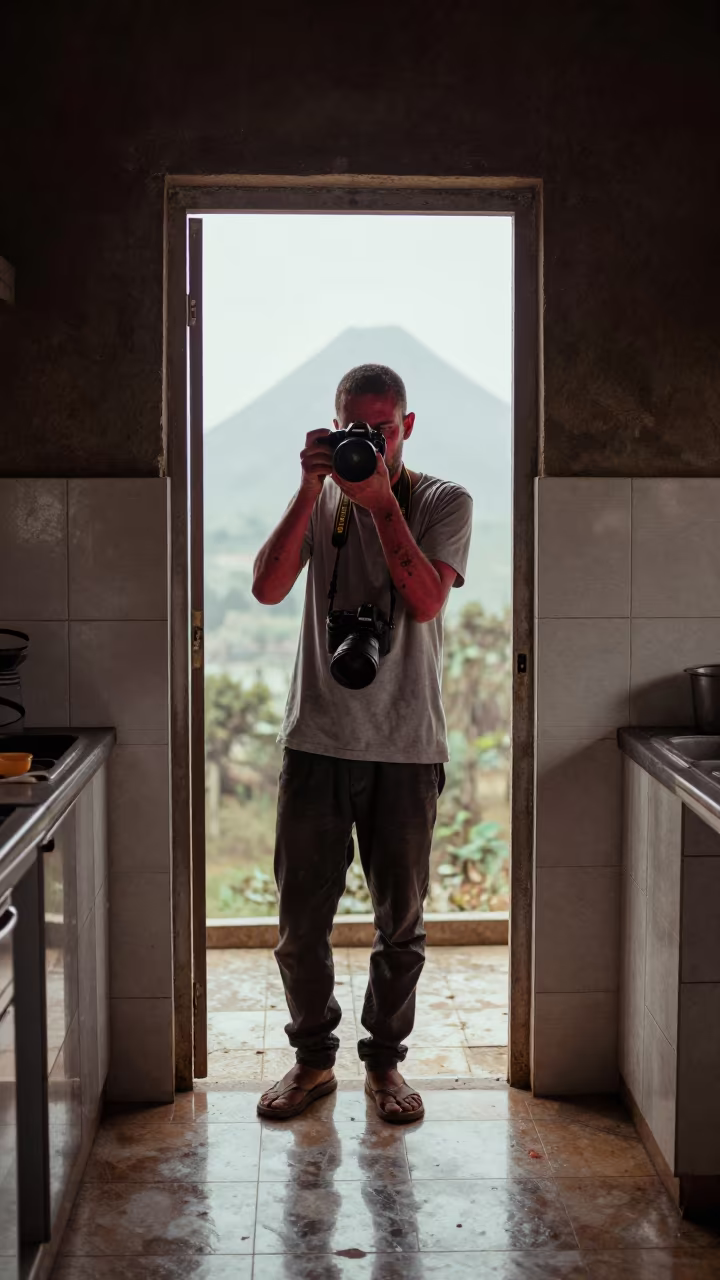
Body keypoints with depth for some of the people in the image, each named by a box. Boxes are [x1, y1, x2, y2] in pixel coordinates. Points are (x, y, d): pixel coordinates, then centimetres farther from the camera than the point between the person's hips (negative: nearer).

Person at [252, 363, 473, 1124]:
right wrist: (311, 488, -15)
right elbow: (267, 588, -9)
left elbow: (426, 601, -14)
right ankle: (312, 1059, 25)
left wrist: (381, 500, -18)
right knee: (301, 917, 7)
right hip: (316, 738, 1)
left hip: (406, 745, -1)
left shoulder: (444, 504, 1)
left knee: (400, 919, 9)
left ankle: (384, 1061, 26)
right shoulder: (320, 499, 6)